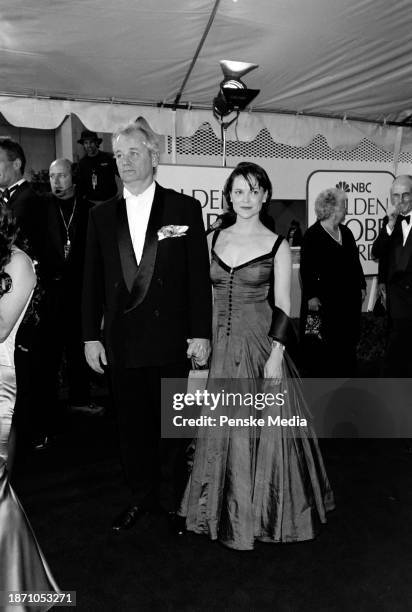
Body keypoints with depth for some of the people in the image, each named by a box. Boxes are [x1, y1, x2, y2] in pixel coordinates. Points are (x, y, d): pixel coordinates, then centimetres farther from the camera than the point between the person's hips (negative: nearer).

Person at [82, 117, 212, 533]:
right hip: (121, 342, 3)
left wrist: (200, 332, -7)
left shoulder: (184, 208, 0)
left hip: (170, 339, -2)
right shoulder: (102, 215, 7)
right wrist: (91, 336, 3)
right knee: (132, 424, 13)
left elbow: (199, 275, -3)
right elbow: (92, 281, 7)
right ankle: (141, 496, 32)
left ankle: (173, 500, 28)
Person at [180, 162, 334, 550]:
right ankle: (225, 508, 32)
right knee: (221, 428, 12)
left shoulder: (277, 245, -3)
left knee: (260, 428, 5)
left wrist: (275, 354, -12)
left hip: (259, 345, -3)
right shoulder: (216, 239, 7)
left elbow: (282, 306, -5)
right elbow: (210, 294, 10)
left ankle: (260, 512, 26)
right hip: (220, 346, 4)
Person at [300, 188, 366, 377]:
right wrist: (311, 296, -16)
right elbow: (306, 269, -11)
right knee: (323, 348, 0)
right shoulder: (312, 235, -7)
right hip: (325, 301, -6)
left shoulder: (346, 232, 15)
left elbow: (356, 262, 19)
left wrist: (361, 286, 14)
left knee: (348, 344, 10)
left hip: (349, 299, 7)